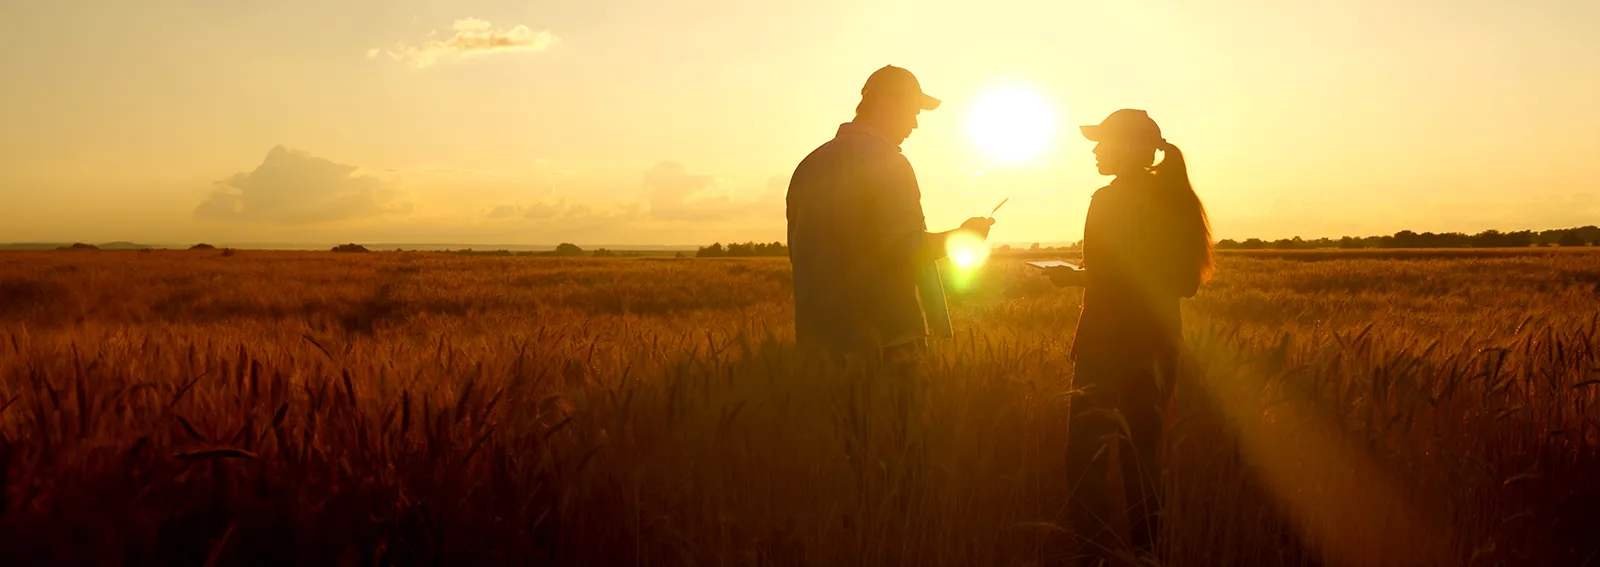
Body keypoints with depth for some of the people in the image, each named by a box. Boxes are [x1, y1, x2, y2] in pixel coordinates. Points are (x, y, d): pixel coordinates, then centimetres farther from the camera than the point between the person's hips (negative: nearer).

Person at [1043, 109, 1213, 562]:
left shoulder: (1110, 201, -12)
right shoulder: (1173, 200, 10)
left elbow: (1106, 279, -21)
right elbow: (1186, 280, 14)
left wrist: (1073, 276, -2)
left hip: (1111, 343, -8)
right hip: (1161, 343, 8)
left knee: (1087, 454, 0)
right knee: (1142, 452, 14)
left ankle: (1098, 550, 0)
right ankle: (1146, 548, 19)